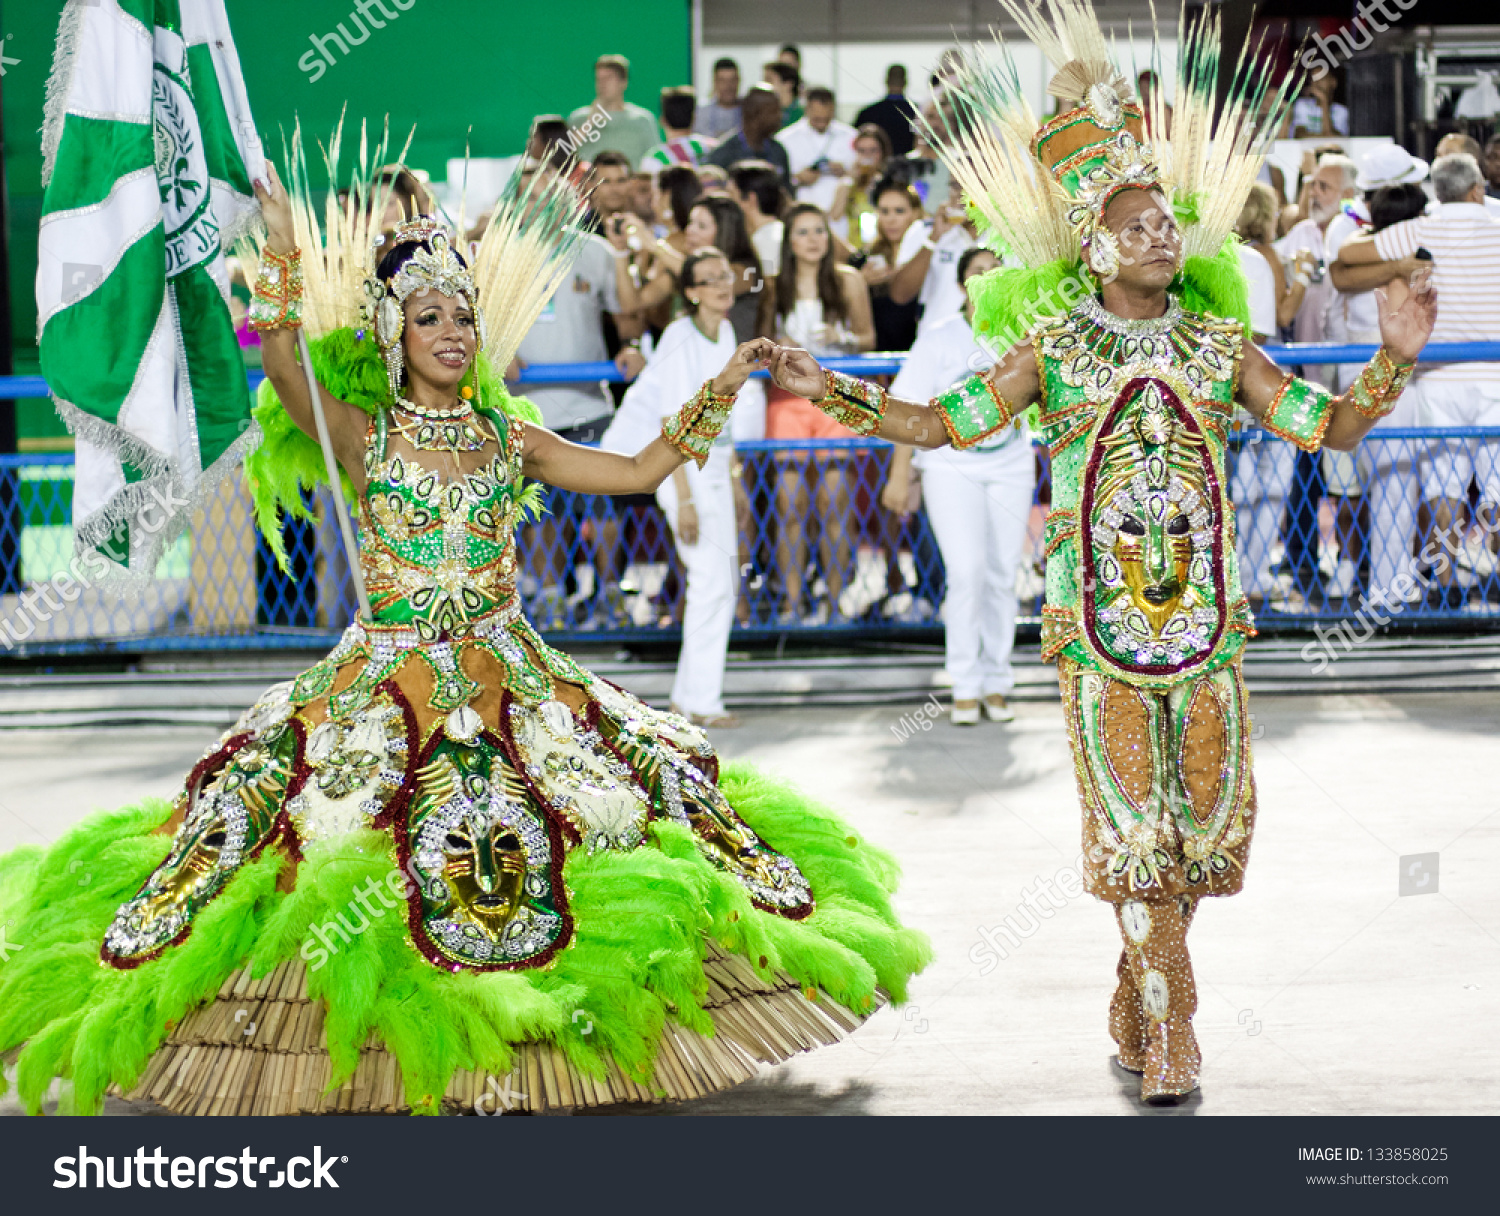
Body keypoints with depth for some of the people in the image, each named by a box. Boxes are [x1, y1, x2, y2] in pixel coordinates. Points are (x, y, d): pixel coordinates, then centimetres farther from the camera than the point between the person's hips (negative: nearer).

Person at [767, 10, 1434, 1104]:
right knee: (1129, 817, -5)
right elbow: (949, 423, 6)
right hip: (1101, 616, -2)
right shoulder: (1054, 350, 2)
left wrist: (1396, 359, -6)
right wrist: (834, 393, -3)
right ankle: (1167, 1025, 3)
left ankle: (1140, 991, 26)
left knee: (1208, 812, 5)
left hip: (1206, 611, 3)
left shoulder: (1219, 346, 7)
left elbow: (1328, 427, 8)